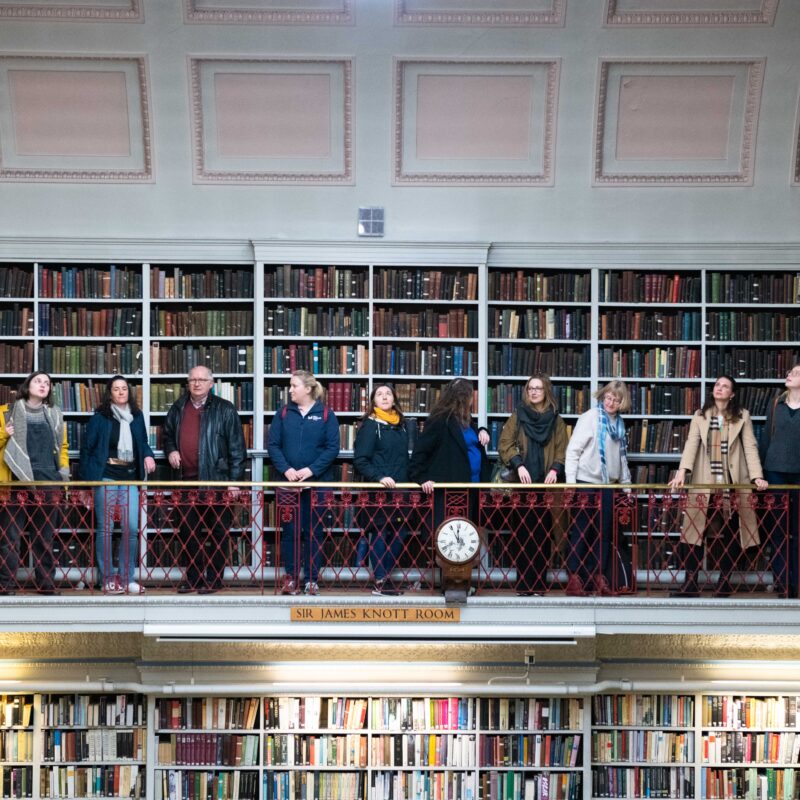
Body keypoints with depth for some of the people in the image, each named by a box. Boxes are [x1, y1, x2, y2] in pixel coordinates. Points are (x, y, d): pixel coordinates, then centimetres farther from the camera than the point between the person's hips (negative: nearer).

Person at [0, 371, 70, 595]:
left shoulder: (55, 414, 16)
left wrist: (64, 474, 8)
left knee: (45, 536, 7)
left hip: (50, 482, 3)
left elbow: (62, 447, 18)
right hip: (20, 480, -3)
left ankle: (45, 582, 13)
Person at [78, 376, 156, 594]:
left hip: (130, 477, 3)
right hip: (106, 476, -3)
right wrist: (87, 477, -3)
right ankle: (108, 578, 9)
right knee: (105, 528, 1)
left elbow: (143, 443, 18)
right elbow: (87, 446, 0)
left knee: (131, 528, -1)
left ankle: (127, 577, 10)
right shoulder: (100, 417, -2)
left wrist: (148, 455, -4)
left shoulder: (137, 416, 9)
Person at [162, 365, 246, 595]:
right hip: (187, 480, 5)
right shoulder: (178, 409, 11)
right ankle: (194, 577, 24)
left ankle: (214, 578, 12)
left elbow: (237, 447, -6)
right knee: (187, 531, 12)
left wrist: (235, 480, -11)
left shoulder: (224, 410, -4)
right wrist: (170, 451, 3)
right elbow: (168, 435, 25)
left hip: (216, 481, -5)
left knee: (217, 533, 2)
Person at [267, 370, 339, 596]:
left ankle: (312, 580, 13)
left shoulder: (326, 415, 0)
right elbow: (272, 445, 2)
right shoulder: (283, 414, 6)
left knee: (314, 532, 5)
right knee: (290, 531, 4)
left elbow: (332, 448, -5)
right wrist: (286, 469, -13)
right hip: (288, 482, 2)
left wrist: (311, 470, -16)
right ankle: (290, 578, 13)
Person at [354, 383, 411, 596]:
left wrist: (410, 479, 12)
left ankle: (385, 576, 18)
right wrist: (380, 477, -21)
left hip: (399, 489, 6)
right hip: (377, 490, -6)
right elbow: (360, 459, -11)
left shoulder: (401, 425, 15)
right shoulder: (370, 424, -5)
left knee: (399, 533, 6)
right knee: (380, 533, -3)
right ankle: (380, 582, 2)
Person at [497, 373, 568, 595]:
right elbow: (504, 445, 0)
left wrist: (555, 469, -11)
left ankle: (539, 583, 4)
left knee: (542, 535, -2)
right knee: (523, 535, -2)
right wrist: (519, 465, -14)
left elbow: (562, 450, 6)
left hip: (546, 485, 1)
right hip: (522, 485, -1)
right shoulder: (518, 416, 7)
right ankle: (523, 584, 3)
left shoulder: (556, 420, 11)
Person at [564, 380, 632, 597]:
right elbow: (573, 450, -10)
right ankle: (574, 579, 2)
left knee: (604, 533, 8)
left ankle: (599, 579, 14)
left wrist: (626, 482, 14)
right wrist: (571, 484, -15)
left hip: (608, 484, 6)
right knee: (581, 532, -2)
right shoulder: (590, 418, -7)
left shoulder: (618, 423, 12)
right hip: (587, 483, -6)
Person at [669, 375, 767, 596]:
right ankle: (690, 582, -2)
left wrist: (757, 476, -12)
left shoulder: (742, 416, 6)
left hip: (732, 483, 0)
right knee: (694, 532, -6)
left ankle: (725, 581, 16)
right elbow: (691, 444, -4)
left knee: (730, 534, 5)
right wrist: (682, 471, -18)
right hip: (704, 483, 0)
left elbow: (750, 447, 0)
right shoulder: (700, 416, 8)